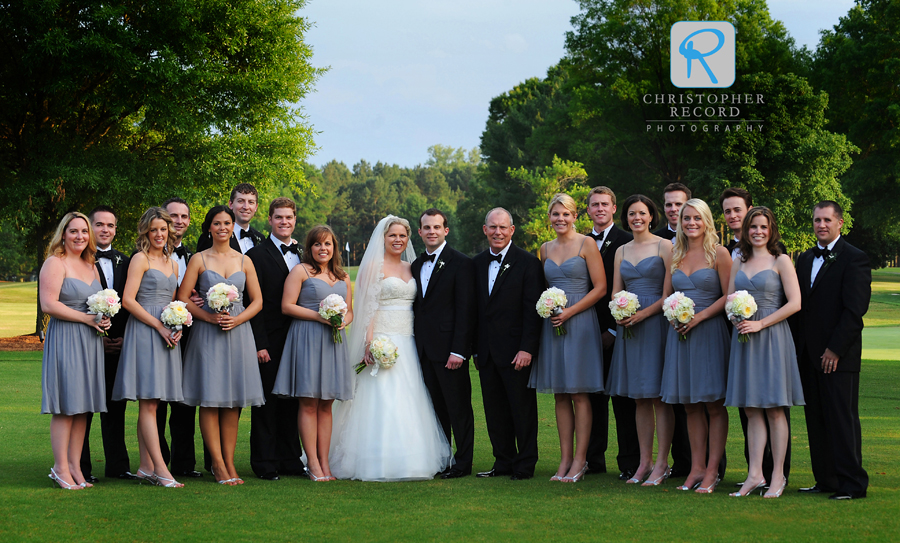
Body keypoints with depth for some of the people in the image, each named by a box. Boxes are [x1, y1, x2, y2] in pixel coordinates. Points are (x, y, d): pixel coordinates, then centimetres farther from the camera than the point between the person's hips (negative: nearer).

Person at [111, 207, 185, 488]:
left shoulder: (173, 264, 18)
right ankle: (160, 469, -14)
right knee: (148, 403, -9)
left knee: (151, 403, 7)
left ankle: (146, 467, 9)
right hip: (143, 333, -7)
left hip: (166, 335, 7)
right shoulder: (140, 259, -3)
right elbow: (128, 300, -11)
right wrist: (159, 326, -14)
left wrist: (177, 327, 4)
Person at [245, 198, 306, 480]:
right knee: (267, 402, 1)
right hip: (270, 341, -5)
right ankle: (265, 463, 7)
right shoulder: (257, 255, -4)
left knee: (292, 401, 9)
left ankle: (291, 459, 17)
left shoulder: (303, 254, 13)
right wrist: (259, 344, -14)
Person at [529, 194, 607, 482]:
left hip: (580, 322, -5)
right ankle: (565, 459, 8)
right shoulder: (546, 249, 13)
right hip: (553, 324, 5)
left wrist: (569, 312, -13)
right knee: (560, 394, 5)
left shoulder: (586, 244, -3)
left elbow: (600, 287, -8)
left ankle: (580, 460, 0)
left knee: (579, 393, -4)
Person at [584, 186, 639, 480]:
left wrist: (614, 330, -10)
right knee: (593, 396, 7)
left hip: (617, 331, -5)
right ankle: (594, 459, 13)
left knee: (623, 399, -2)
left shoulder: (627, 242, -3)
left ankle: (629, 463, 3)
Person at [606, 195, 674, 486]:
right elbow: (615, 292, 16)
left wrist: (642, 314, -17)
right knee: (639, 398, 7)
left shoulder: (665, 247, -2)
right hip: (628, 326, 5)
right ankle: (644, 462, 11)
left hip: (656, 323, -5)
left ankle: (661, 464, -2)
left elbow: (669, 293, -7)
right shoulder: (622, 251, 15)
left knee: (659, 396, -5)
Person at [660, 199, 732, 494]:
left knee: (714, 403, -3)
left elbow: (728, 296, -7)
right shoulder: (675, 254, 12)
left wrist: (698, 317, -14)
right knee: (690, 405, 6)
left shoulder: (719, 253, -3)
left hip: (709, 331, -5)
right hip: (679, 333, 5)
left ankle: (712, 470, 0)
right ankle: (696, 468, 11)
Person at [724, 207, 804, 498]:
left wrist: (760, 323, -13)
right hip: (743, 338, 5)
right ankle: (755, 475, 5)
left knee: (774, 409, -2)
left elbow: (795, 303, -8)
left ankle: (777, 476, 4)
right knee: (751, 410, 4)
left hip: (772, 337, -5)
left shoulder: (781, 261, -2)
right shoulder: (738, 264, 13)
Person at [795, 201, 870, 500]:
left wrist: (835, 349, -16)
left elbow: (855, 310, -12)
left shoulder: (854, 259, -6)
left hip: (839, 355, -7)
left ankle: (852, 484, -1)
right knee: (816, 420, 8)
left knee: (842, 418, -5)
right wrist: (798, 345, 8)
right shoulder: (805, 259, 17)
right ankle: (826, 479, 15)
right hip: (809, 353, 7)